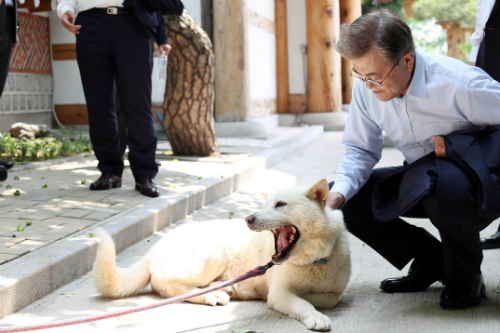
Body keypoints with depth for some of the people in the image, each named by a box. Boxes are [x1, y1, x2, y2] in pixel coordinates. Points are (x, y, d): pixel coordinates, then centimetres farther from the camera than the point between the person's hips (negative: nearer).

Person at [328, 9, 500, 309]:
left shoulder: (460, 85, -27)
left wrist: (457, 146, -23)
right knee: (349, 198, -5)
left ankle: (466, 278, -12)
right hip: (420, 182, 7)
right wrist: (339, 192, -19)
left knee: (436, 176, -40)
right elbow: (361, 150, 0)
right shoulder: (366, 87, -10)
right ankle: (431, 262, 9)